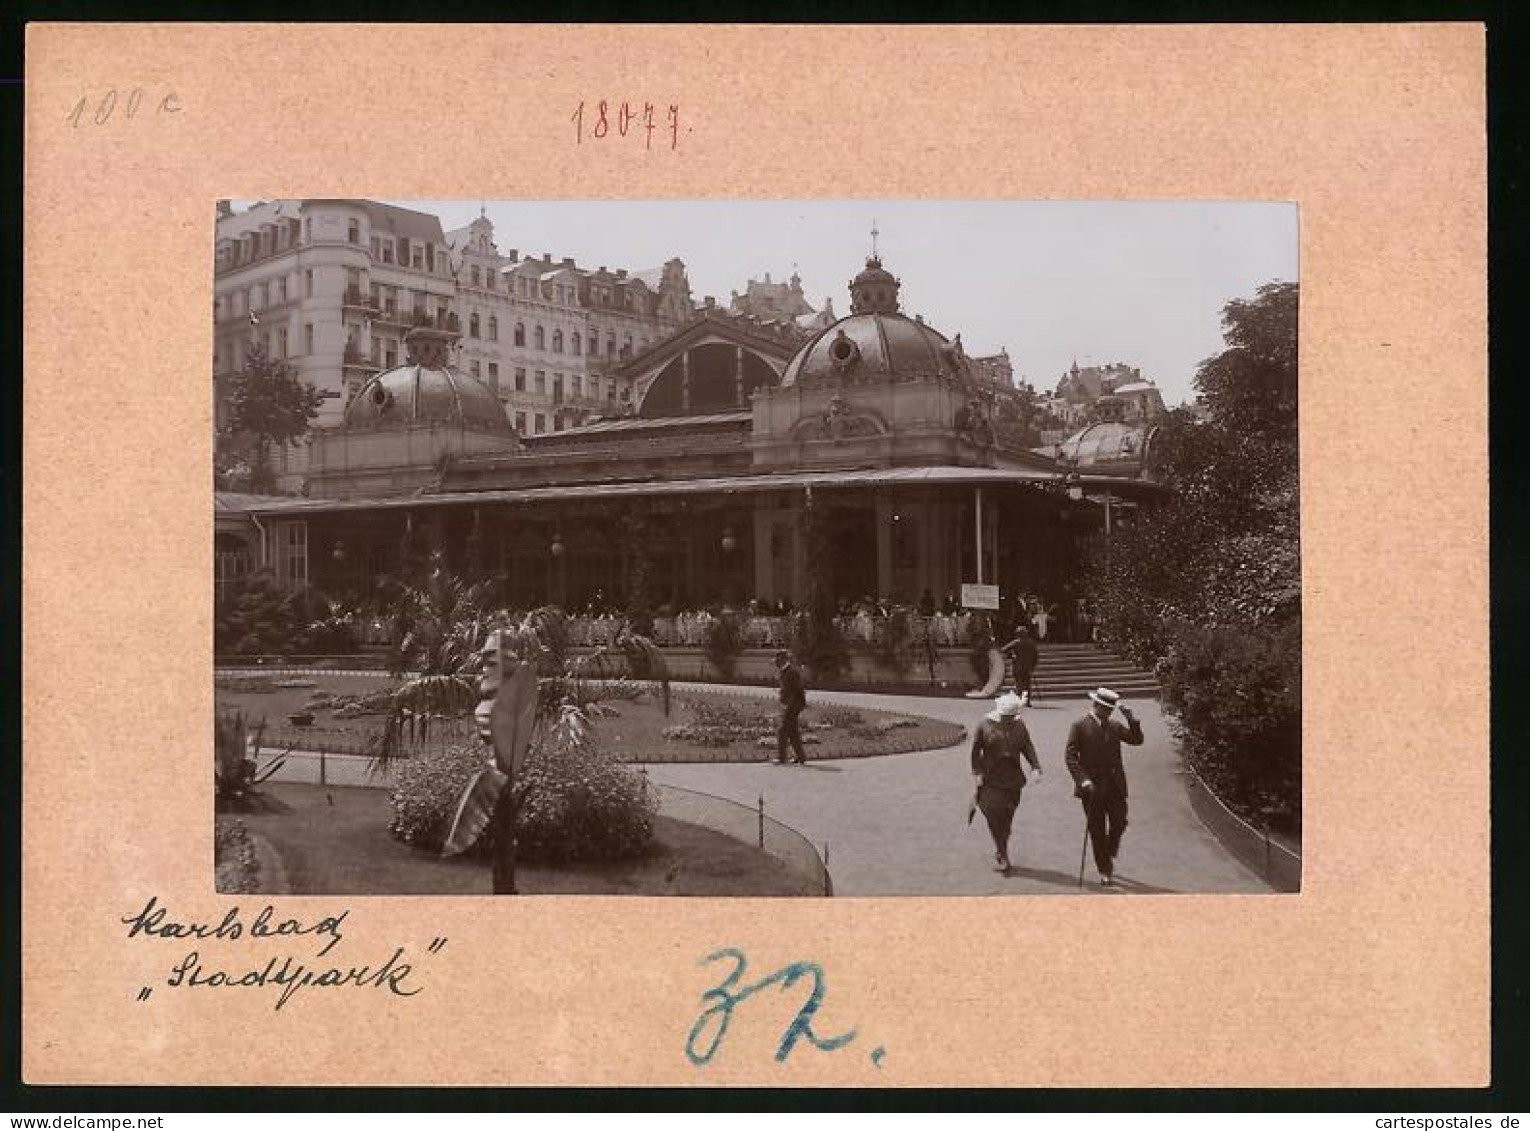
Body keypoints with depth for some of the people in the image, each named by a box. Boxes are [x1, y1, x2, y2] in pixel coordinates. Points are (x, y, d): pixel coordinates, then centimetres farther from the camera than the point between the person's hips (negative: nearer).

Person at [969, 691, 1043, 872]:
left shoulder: (1019, 726, 6)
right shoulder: (985, 725, -4)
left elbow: (1028, 748, 7)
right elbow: (975, 752, -1)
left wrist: (1036, 767, -8)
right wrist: (977, 774, -8)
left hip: (1013, 779, 3)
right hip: (990, 780, -3)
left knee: (1006, 818, 6)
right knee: (994, 816, -11)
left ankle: (1000, 853, 21)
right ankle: (1003, 856, -5)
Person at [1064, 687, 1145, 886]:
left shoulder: (1115, 726, 11)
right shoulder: (1079, 727, -4)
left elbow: (1137, 740, 4)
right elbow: (1070, 756, -9)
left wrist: (1131, 718, -8)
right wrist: (1083, 780, -19)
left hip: (1115, 786, 4)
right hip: (1092, 788, -4)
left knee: (1119, 823, 3)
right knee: (1097, 831, 3)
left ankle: (1109, 855, 32)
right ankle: (1105, 871, 14)